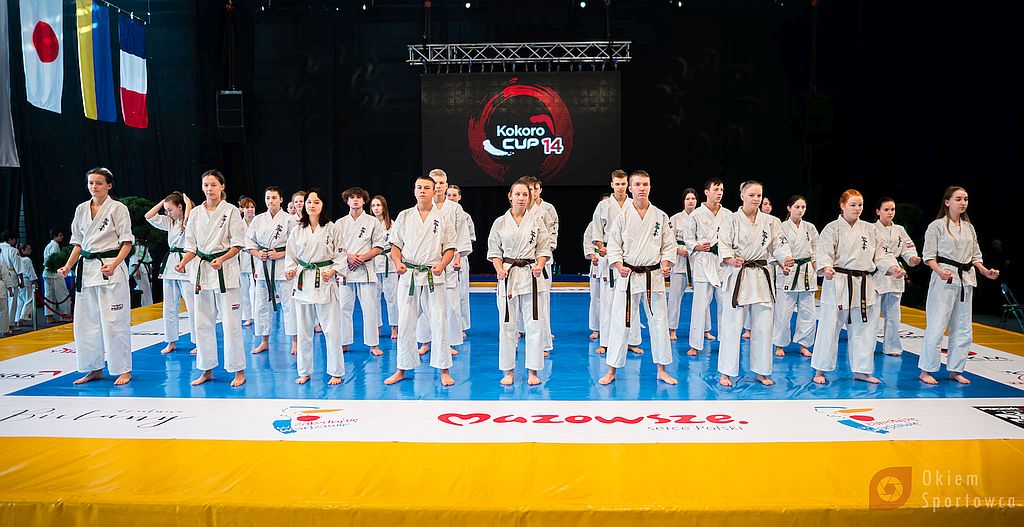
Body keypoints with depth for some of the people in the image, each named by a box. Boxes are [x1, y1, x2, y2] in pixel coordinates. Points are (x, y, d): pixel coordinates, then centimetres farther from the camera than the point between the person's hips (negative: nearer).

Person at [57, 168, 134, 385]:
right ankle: (94, 369, 22)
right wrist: (68, 267, 5)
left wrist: (113, 265, -21)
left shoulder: (117, 208, -5)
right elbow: (78, 243, 17)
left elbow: (127, 242, -8)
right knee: (85, 321, 9)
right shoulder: (81, 210, 12)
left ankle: (123, 370, 6)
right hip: (86, 269, 6)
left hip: (111, 269, -6)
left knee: (114, 322, -5)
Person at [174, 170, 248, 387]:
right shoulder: (196, 213, 9)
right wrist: (183, 263, -6)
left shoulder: (231, 211, -3)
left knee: (230, 323, -4)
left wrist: (221, 259, -21)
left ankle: (238, 371, 7)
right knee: (202, 322, 9)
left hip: (226, 270, -5)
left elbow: (238, 244, -6)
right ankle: (207, 371, 21)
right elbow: (191, 245, 12)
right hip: (202, 270, 5)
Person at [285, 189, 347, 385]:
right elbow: (291, 256, 13)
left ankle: (336, 372, 11)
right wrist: (290, 270, -5)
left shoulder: (331, 229, 0)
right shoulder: (297, 230, 8)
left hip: (325, 281, -3)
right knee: (303, 330, 9)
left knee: (331, 329, -2)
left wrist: (333, 271, -13)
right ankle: (304, 371, 23)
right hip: (302, 282, 3)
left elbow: (340, 255, 1)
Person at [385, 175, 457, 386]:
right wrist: (397, 263, -10)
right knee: (405, 323, 5)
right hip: (408, 275, 2)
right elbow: (395, 245, 10)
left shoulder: (443, 218, 5)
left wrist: (441, 265, -14)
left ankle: (444, 370, 8)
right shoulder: (404, 216, 8)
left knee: (439, 323, -4)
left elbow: (450, 248, 5)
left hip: (433, 276, -1)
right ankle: (402, 369, 18)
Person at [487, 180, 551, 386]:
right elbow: (494, 250, 7)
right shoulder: (500, 222, 4)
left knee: (534, 324, 1)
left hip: (531, 276, 0)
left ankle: (533, 371, 14)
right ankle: (509, 371, 17)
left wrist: (539, 265, -11)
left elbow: (544, 248, 7)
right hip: (507, 276, 0)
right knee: (507, 324, 4)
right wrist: (499, 269, -9)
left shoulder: (536, 221, 4)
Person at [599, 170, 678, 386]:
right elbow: (613, 246, 1)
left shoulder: (661, 217, 4)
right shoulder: (622, 217, 0)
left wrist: (666, 264, -8)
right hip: (628, 276, -1)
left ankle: (662, 370, 21)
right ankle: (611, 371, 10)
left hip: (654, 276, 2)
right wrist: (620, 267, -13)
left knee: (659, 321, 7)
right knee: (620, 322, 0)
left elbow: (669, 245, 8)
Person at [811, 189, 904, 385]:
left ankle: (861, 370, 23)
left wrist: (893, 268, -7)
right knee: (829, 327, -2)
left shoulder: (870, 229, 12)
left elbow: (881, 254, 11)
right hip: (838, 284, -5)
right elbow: (823, 252, -13)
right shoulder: (832, 228, -3)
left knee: (863, 328, 11)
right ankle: (820, 370, 9)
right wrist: (826, 268, -33)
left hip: (864, 286, 5)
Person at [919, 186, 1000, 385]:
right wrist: (940, 271, -24)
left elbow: (975, 255, 18)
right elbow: (929, 255, -7)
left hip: (966, 280, 7)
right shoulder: (937, 225, -5)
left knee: (963, 328, 10)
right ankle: (926, 370, 3)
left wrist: (986, 271, 2)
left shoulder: (969, 227, 15)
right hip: (945, 279, -7)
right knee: (936, 327, -7)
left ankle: (955, 370, 21)